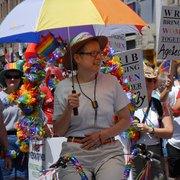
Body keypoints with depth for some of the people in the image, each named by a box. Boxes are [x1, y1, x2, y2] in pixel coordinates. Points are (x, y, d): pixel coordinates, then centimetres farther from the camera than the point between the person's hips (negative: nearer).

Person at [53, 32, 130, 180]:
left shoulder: (111, 82, 4)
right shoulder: (63, 87, 2)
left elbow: (126, 120, 9)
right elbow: (58, 132, 3)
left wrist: (102, 135, -5)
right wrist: (69, 110, -13)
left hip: (109, 151, 0)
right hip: (75, 152, 0)